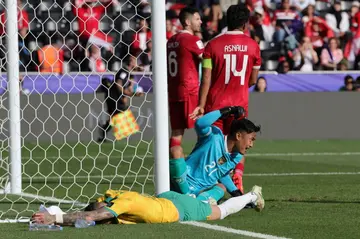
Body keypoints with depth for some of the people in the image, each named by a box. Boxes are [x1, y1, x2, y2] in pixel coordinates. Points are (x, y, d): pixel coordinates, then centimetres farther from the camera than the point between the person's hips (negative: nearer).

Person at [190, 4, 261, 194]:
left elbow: (206, 79, -9)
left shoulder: (213, 45, -6)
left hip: (215, 103, -1)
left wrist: (201, 105, -6)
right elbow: (252, 80, 7)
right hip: (240, 103, 1)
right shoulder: (253, 46, -1)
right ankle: (238, 184, -4)